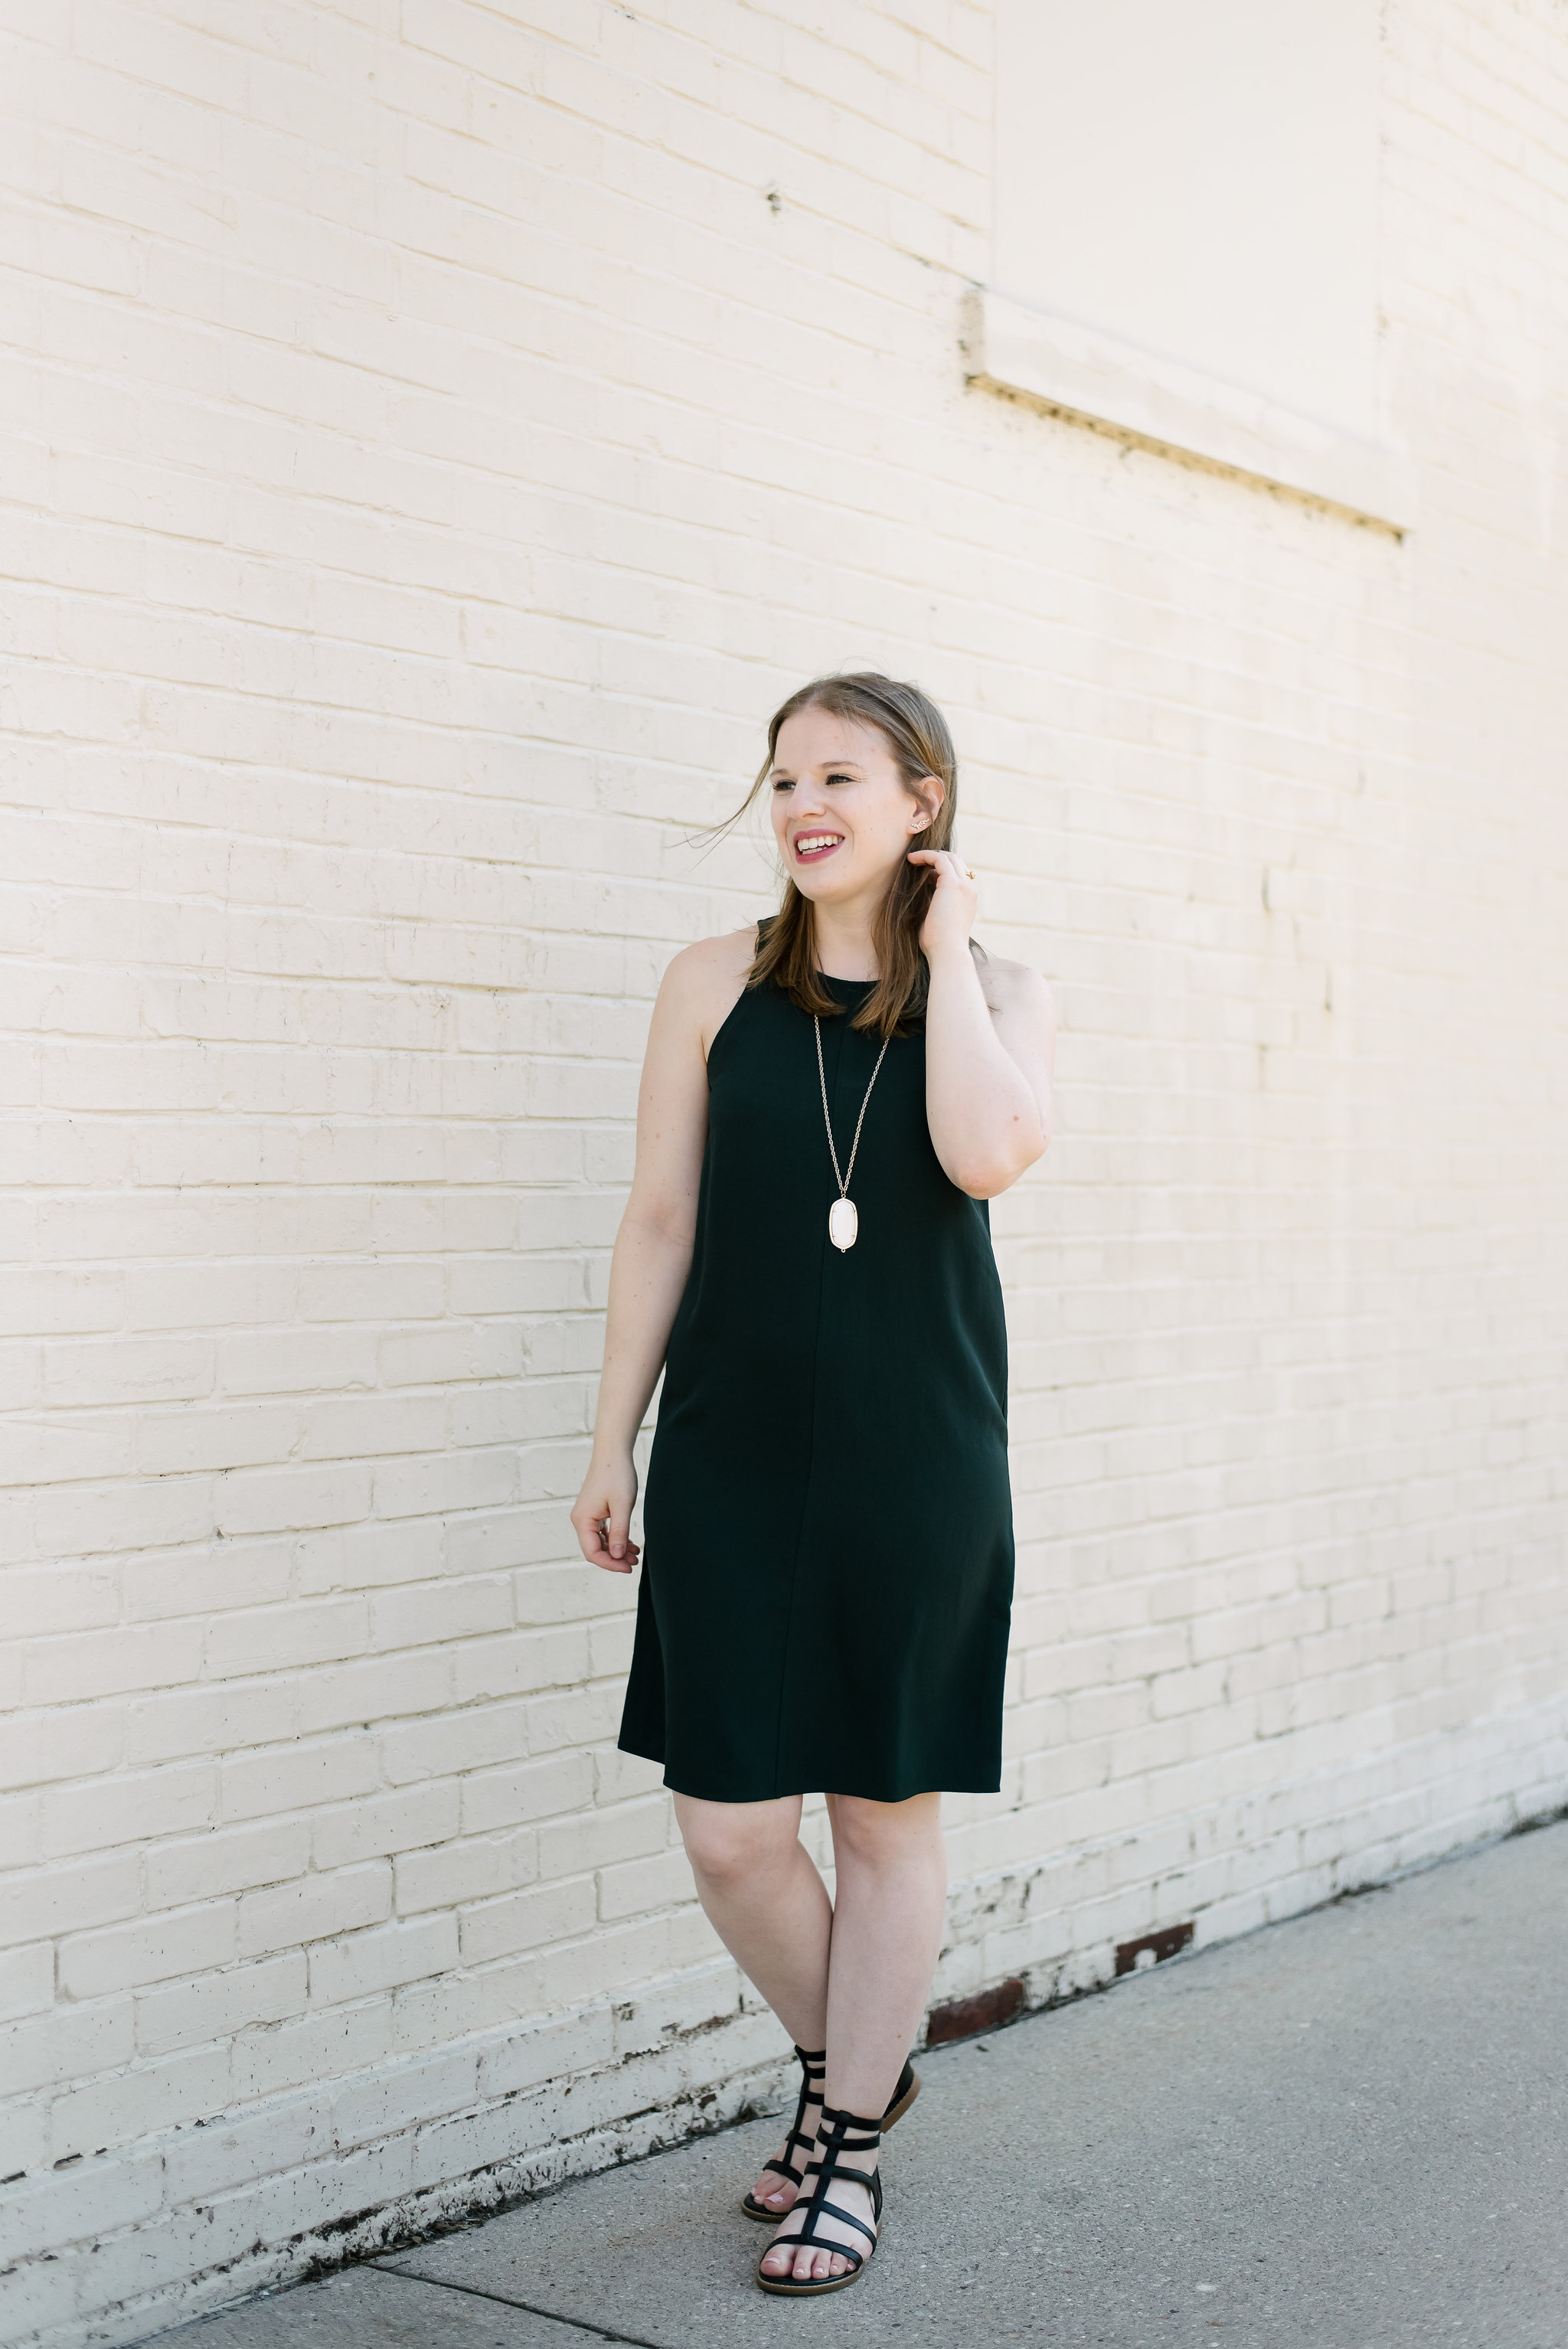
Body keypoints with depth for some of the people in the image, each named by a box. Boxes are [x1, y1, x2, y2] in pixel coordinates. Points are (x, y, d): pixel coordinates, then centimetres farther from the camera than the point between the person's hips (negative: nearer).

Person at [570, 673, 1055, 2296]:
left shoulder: (996, 994, 2)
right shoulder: (718, 985, 3)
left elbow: (984, 1152, -20)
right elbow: (659, 1220, 5)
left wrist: (942, 947, -10)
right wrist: (612, 1443, 5)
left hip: (917, 1462, -1)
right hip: (736, 1459, 1)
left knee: (888, 1812, 8)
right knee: (729, 1828, 1)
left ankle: (852, 2149, 26)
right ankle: (844, 2066, 31)